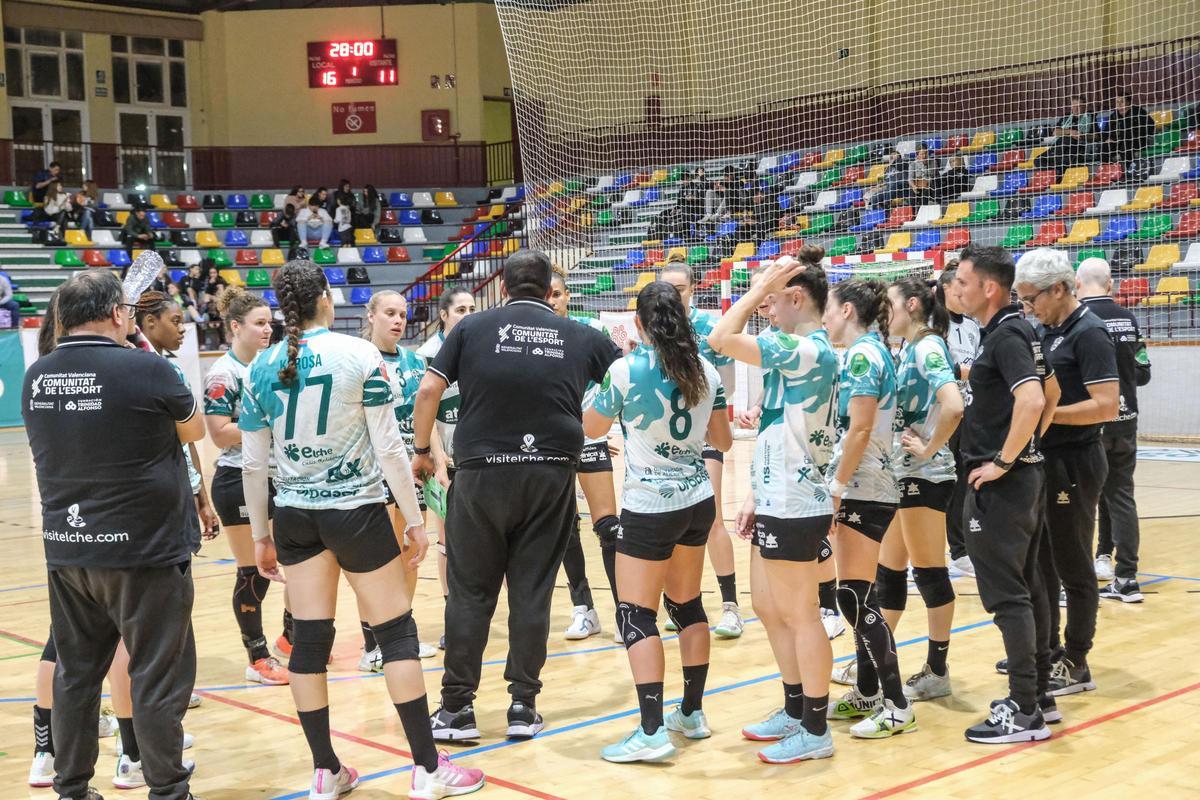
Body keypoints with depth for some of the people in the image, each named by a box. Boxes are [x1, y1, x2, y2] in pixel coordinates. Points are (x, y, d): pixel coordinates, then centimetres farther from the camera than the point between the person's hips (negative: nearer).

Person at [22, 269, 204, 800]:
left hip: (66, 551, 6)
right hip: (145, 549, -6)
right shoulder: (146, 368, -15)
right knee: (157, 678, 4)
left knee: (75, 674, 16)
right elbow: (195, 432, 2)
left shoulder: (36, 377, 3)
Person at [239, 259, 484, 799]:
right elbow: (388, 445, -10)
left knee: (309, 638, 9)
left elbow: (252, 463, 4)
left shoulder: (261, 368, 2)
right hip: (356, 511, -4)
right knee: (397, 631, 4)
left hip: (295, 516, 4)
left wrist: (260, 534, 13)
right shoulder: (359, 355, -9)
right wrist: (414, 518, -2)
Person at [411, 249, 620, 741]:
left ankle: (457, 707, 11)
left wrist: (421, 450, 11)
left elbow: (428, 391, -1)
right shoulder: (581, 337, 9)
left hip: (482, 473, -1)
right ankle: (523, 705, 13)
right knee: (532, 592, 8)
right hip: (552, 474, 1)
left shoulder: (473, 328, 4)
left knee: (471, 592, 7)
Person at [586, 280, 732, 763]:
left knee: (636, 616, -2)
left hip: (650, 508, -6)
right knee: (687, 604, 17)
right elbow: (723, 441, 9)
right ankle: (692, 713, 25)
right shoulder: (705, 370, 1)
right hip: (697, 501, 6)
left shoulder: (626, 370, -13)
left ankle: (652, 732, -6)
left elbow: (591, 429, 1)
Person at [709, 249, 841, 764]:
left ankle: (815, 731, 11)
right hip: (778, 504, 10)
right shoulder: (800, 353, 13)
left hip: (794, 510, -10)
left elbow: (722, 339, -25)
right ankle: (795, 712, 29)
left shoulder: (809, 350, -17)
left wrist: (761, 286, -14)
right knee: (768, 609, 17)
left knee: (799, 615, 0)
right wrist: (757, 496, 19)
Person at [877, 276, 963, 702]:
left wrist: (928, 449, -19)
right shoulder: (909, 350, 12)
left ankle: (937, 672, 12)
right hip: (901, 474, 9)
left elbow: (953, 406, -30)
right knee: (888, 570, 15)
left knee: (929, 572, 1)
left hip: (925, 476, -9)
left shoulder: (928, 347, -15)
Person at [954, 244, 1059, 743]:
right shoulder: (1017, 331, 13)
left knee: (1007, 594, -6)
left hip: (1000, 483, -10)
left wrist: (1002, 461, -23)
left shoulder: (1005, 336, -17)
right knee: (1027, 586, 15)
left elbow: (1031, 400, -32)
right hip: (1024, 475, 10)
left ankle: (1024, 712, -1)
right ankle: (1038, 692, 25)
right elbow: (1051, 395, 23)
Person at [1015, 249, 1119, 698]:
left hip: (1073, 466, -9)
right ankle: (1047, 650, 30)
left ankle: (1076, 665, 12)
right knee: (1041, 563, 17)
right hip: (1045, 461, 9)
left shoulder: (1088, 334, -15)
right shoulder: (1045, 332, 10)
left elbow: (1107, 406, -23)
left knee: (1073, 568, 1)